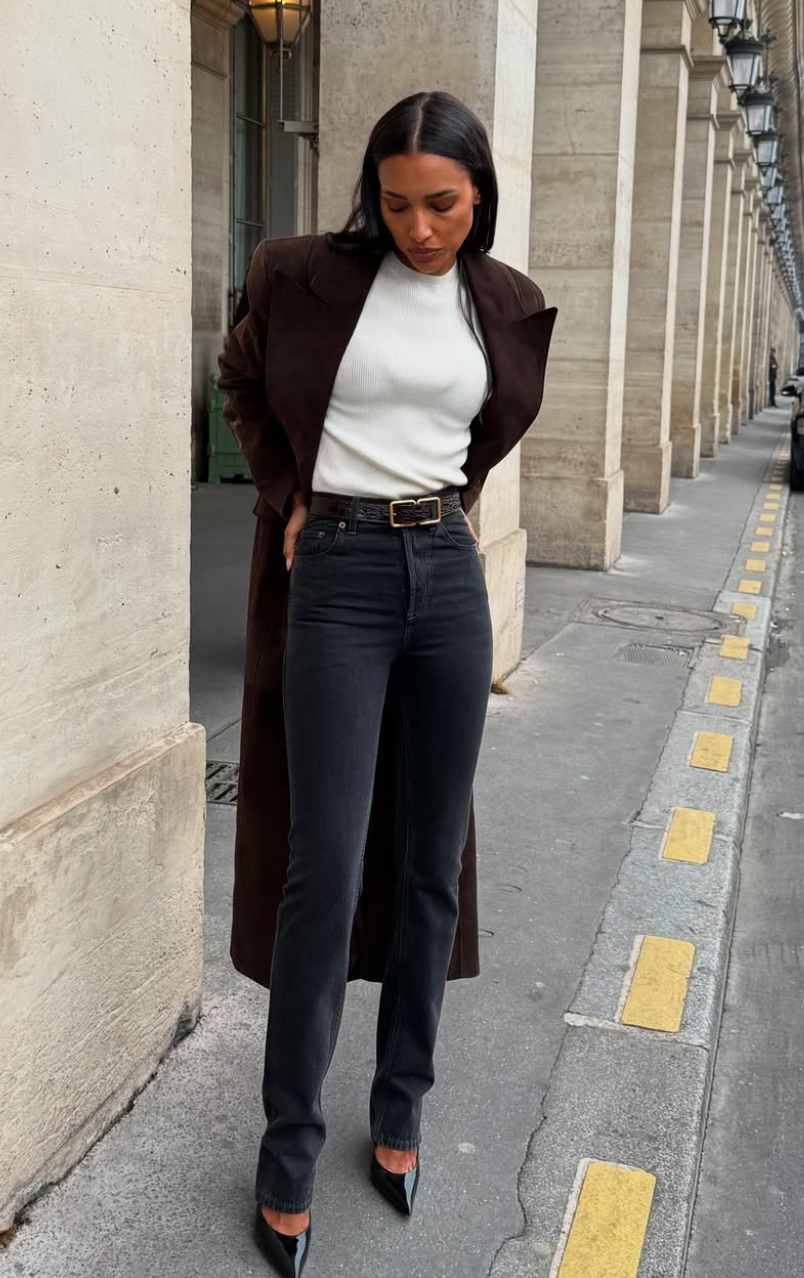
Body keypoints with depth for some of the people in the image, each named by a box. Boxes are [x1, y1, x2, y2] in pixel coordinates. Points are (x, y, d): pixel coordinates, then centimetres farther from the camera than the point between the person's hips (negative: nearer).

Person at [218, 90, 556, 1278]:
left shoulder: (509, 307, 6)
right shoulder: (309, 276, -2)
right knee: (326, 867, -5)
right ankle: (289, 1153, 9)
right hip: (337, 571, -3)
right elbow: (244, 383, 14)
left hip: (447, 571, 4)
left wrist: (452, 495, 13)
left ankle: (402, 1109, 25)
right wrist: (288, 491, 4)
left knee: (432, 859, 7)